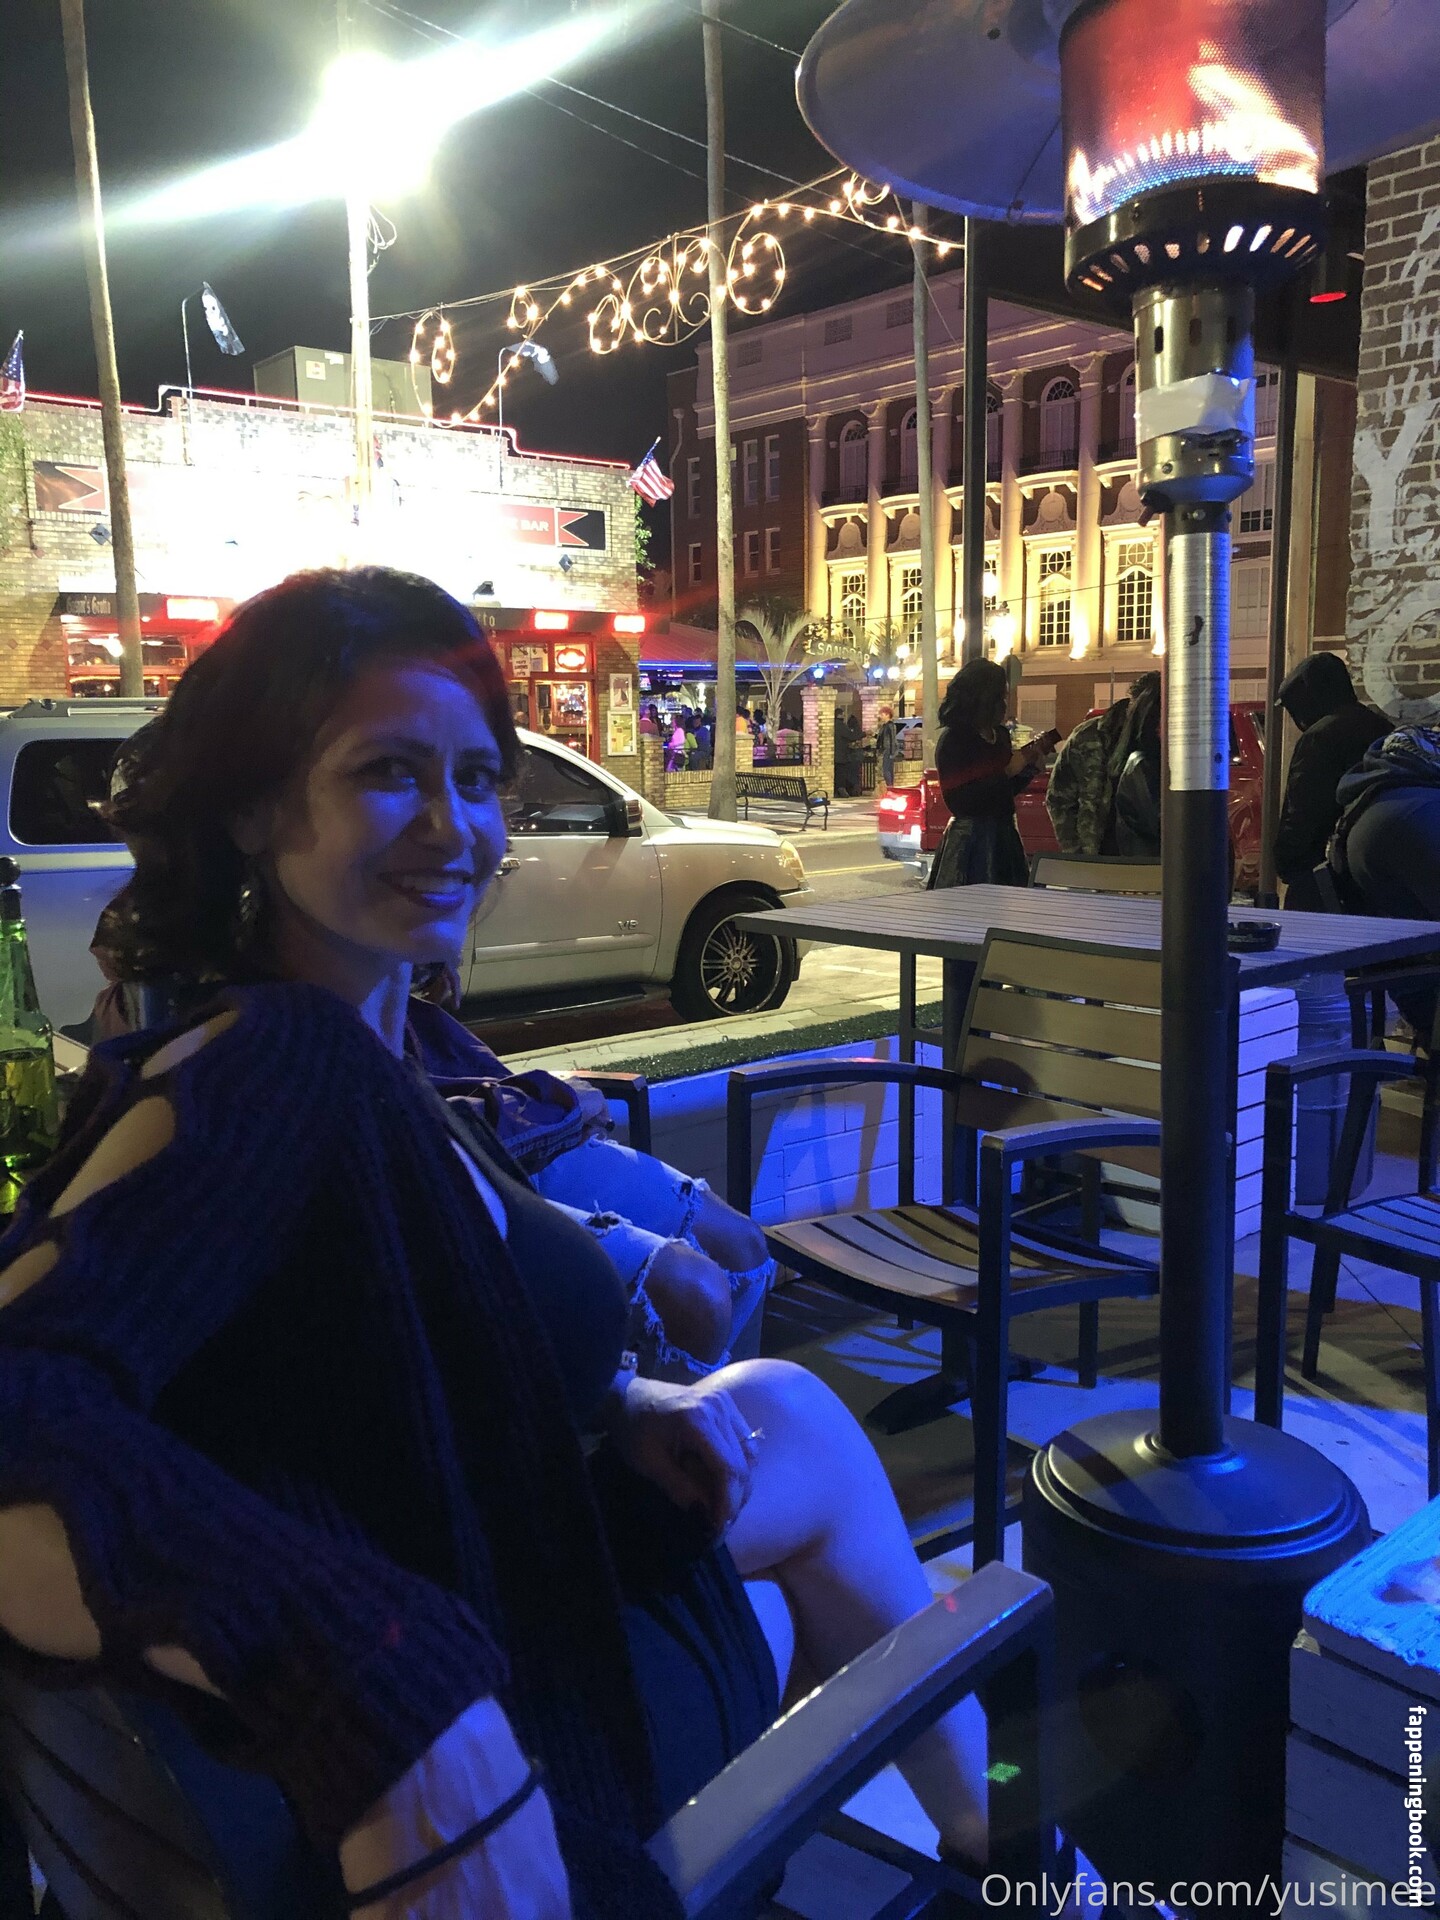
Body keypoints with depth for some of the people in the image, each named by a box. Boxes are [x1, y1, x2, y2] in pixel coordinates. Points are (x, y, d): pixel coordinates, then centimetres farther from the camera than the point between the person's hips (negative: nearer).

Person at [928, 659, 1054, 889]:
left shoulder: (1000, 735, 11)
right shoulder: (953, 738, -11)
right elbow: (958, 802, -19)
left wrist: (1030, 766, 4)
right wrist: (1008, 772, -16)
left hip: (1005, 836, 7)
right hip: (969, 841, -7)